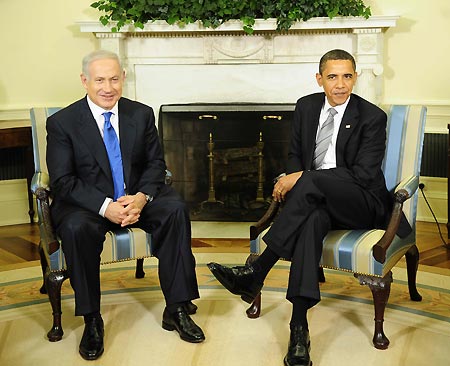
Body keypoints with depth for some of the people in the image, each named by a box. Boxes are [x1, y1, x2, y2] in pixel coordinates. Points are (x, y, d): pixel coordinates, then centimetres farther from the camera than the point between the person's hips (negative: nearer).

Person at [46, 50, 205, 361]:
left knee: (175, 210, -24)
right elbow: (63, 182, -10)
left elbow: (156, 163, 4)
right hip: (86, 203, -2)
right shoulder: (62, 123, -6)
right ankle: (92, 321, -17)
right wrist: (105, 206, -25)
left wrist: (141, 197, -18)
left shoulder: (141, 114, 4)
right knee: (77, 227, -35)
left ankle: (176, 310, -15)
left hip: (136, 197, 3)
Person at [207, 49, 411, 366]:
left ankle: (255, 274, -33)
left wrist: (302, 177, -21)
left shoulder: (372, 117, -8)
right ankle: (299, 328, -41)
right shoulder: (306, 106, 8)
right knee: (312, 219, -36)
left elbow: (363, 174, -16)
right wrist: (294, 178, -9)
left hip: (363, 203, -3)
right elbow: (295, 154, 17)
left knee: (311, 181, -35)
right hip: (315, 197, 4)